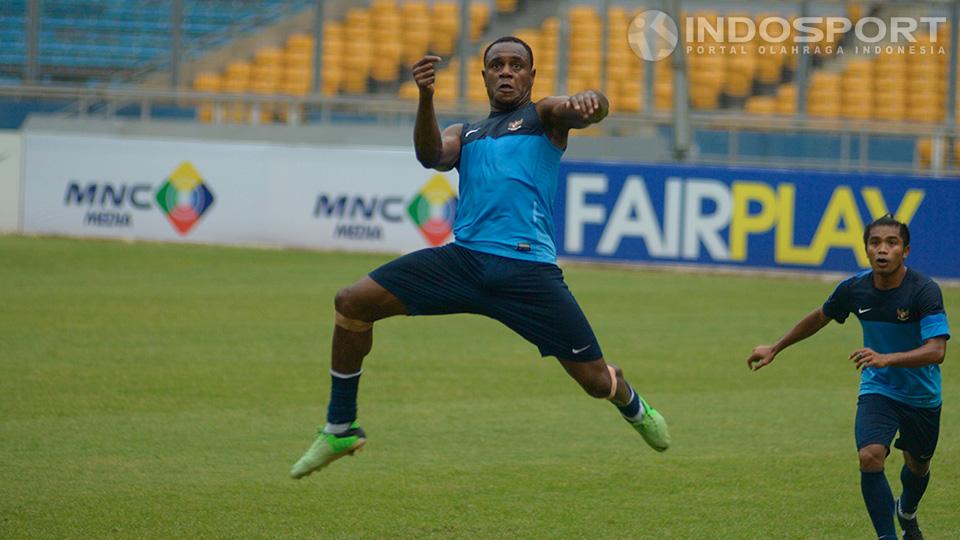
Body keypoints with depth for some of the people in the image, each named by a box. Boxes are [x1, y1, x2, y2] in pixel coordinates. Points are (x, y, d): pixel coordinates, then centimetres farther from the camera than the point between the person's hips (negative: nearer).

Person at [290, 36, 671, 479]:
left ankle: (635, 409, 36)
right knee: (352, 302, -10)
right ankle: (340, 429, 1)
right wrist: (425, 98, -16)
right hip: (464, 258, 4)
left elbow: (591, 110, -9)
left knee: (596, 379, -3)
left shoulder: (543, 116, 13)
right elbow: (432, 156, 1)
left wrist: (589, 103, -35)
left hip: (528, 268, -4)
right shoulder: (464, 134, 24)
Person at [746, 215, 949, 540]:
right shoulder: (854, 288, -13)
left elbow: (937, 350, -34)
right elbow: (820, 317, 9)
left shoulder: (925, 291, -25)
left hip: (922, 396, -1)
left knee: (917, 465, 21)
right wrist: (775, 349, 16)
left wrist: (887, 358, -49)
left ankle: (907, 514, 55)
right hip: (878, 389, 1)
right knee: (870, 456, -25)